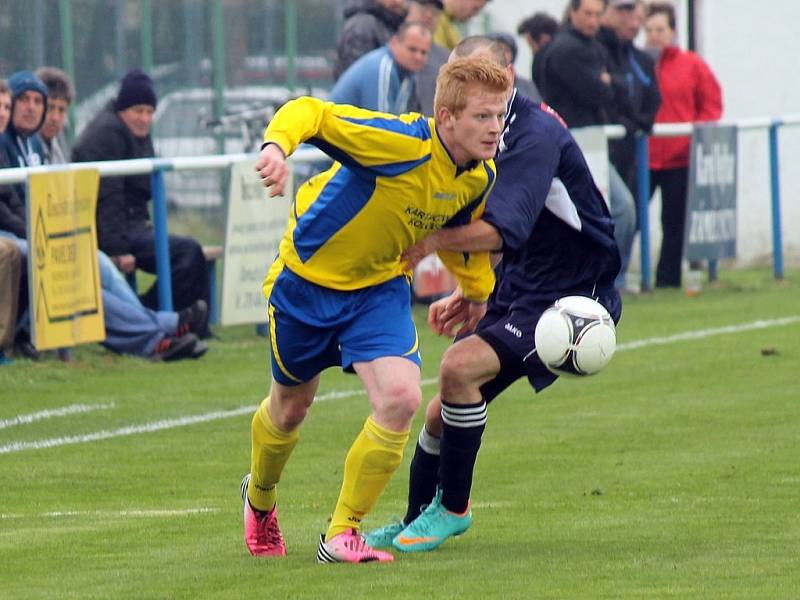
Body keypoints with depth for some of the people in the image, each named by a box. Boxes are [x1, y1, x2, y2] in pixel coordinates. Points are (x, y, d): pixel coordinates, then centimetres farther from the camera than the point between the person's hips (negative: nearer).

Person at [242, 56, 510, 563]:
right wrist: (276, 146, -56)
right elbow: (310, 113, -35)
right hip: (307, 278, -4)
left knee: (401, 398, -19)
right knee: (290, 407, 16)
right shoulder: (402, 142, -32)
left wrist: (477, 292, 24)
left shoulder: (480, 178, -10)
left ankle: (343, 534, -4)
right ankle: (260, 498, 50)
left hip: (380, 288, 4)